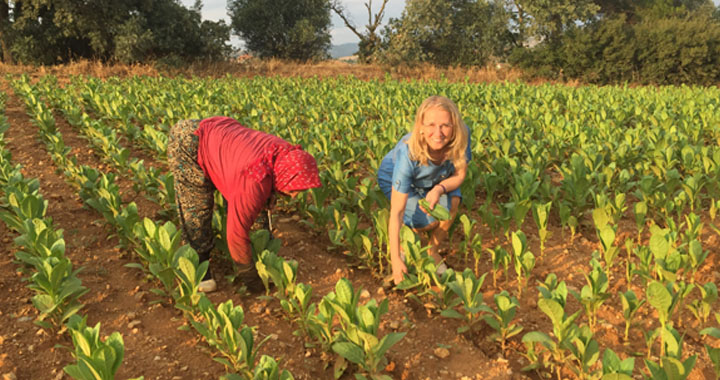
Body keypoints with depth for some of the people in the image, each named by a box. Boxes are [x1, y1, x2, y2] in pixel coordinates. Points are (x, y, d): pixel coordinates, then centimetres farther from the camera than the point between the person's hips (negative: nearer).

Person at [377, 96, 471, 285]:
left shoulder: (461, 136, -33)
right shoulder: (407, 153, -42)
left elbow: (459, 175, -17)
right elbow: (397, 212, -39)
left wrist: (439, 189, -40)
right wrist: (396, 259, -41)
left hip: (436, 179, 4)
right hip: (394, 177, -3)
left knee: (451, 203, -25)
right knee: (428, 222, -24)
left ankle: (433, 251, 0)